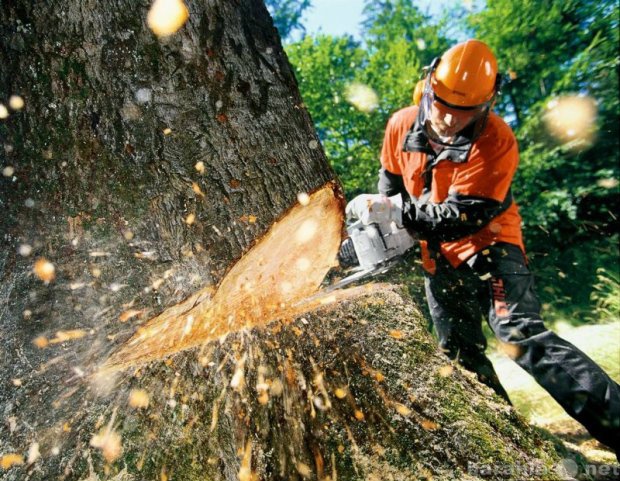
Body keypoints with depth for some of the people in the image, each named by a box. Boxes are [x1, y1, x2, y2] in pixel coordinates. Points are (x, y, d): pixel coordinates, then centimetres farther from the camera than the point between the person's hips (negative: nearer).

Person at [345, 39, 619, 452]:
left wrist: (393, 211, -30)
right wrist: (380, 226, 1)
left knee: (522, 334, -23)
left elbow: (463, 215, -28)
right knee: (461, 354, 8)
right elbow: (391, 181, 9)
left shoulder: (496, 140, -23)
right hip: (439, 257, 5)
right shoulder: (402, 126, -6)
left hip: (487, 244, -5)